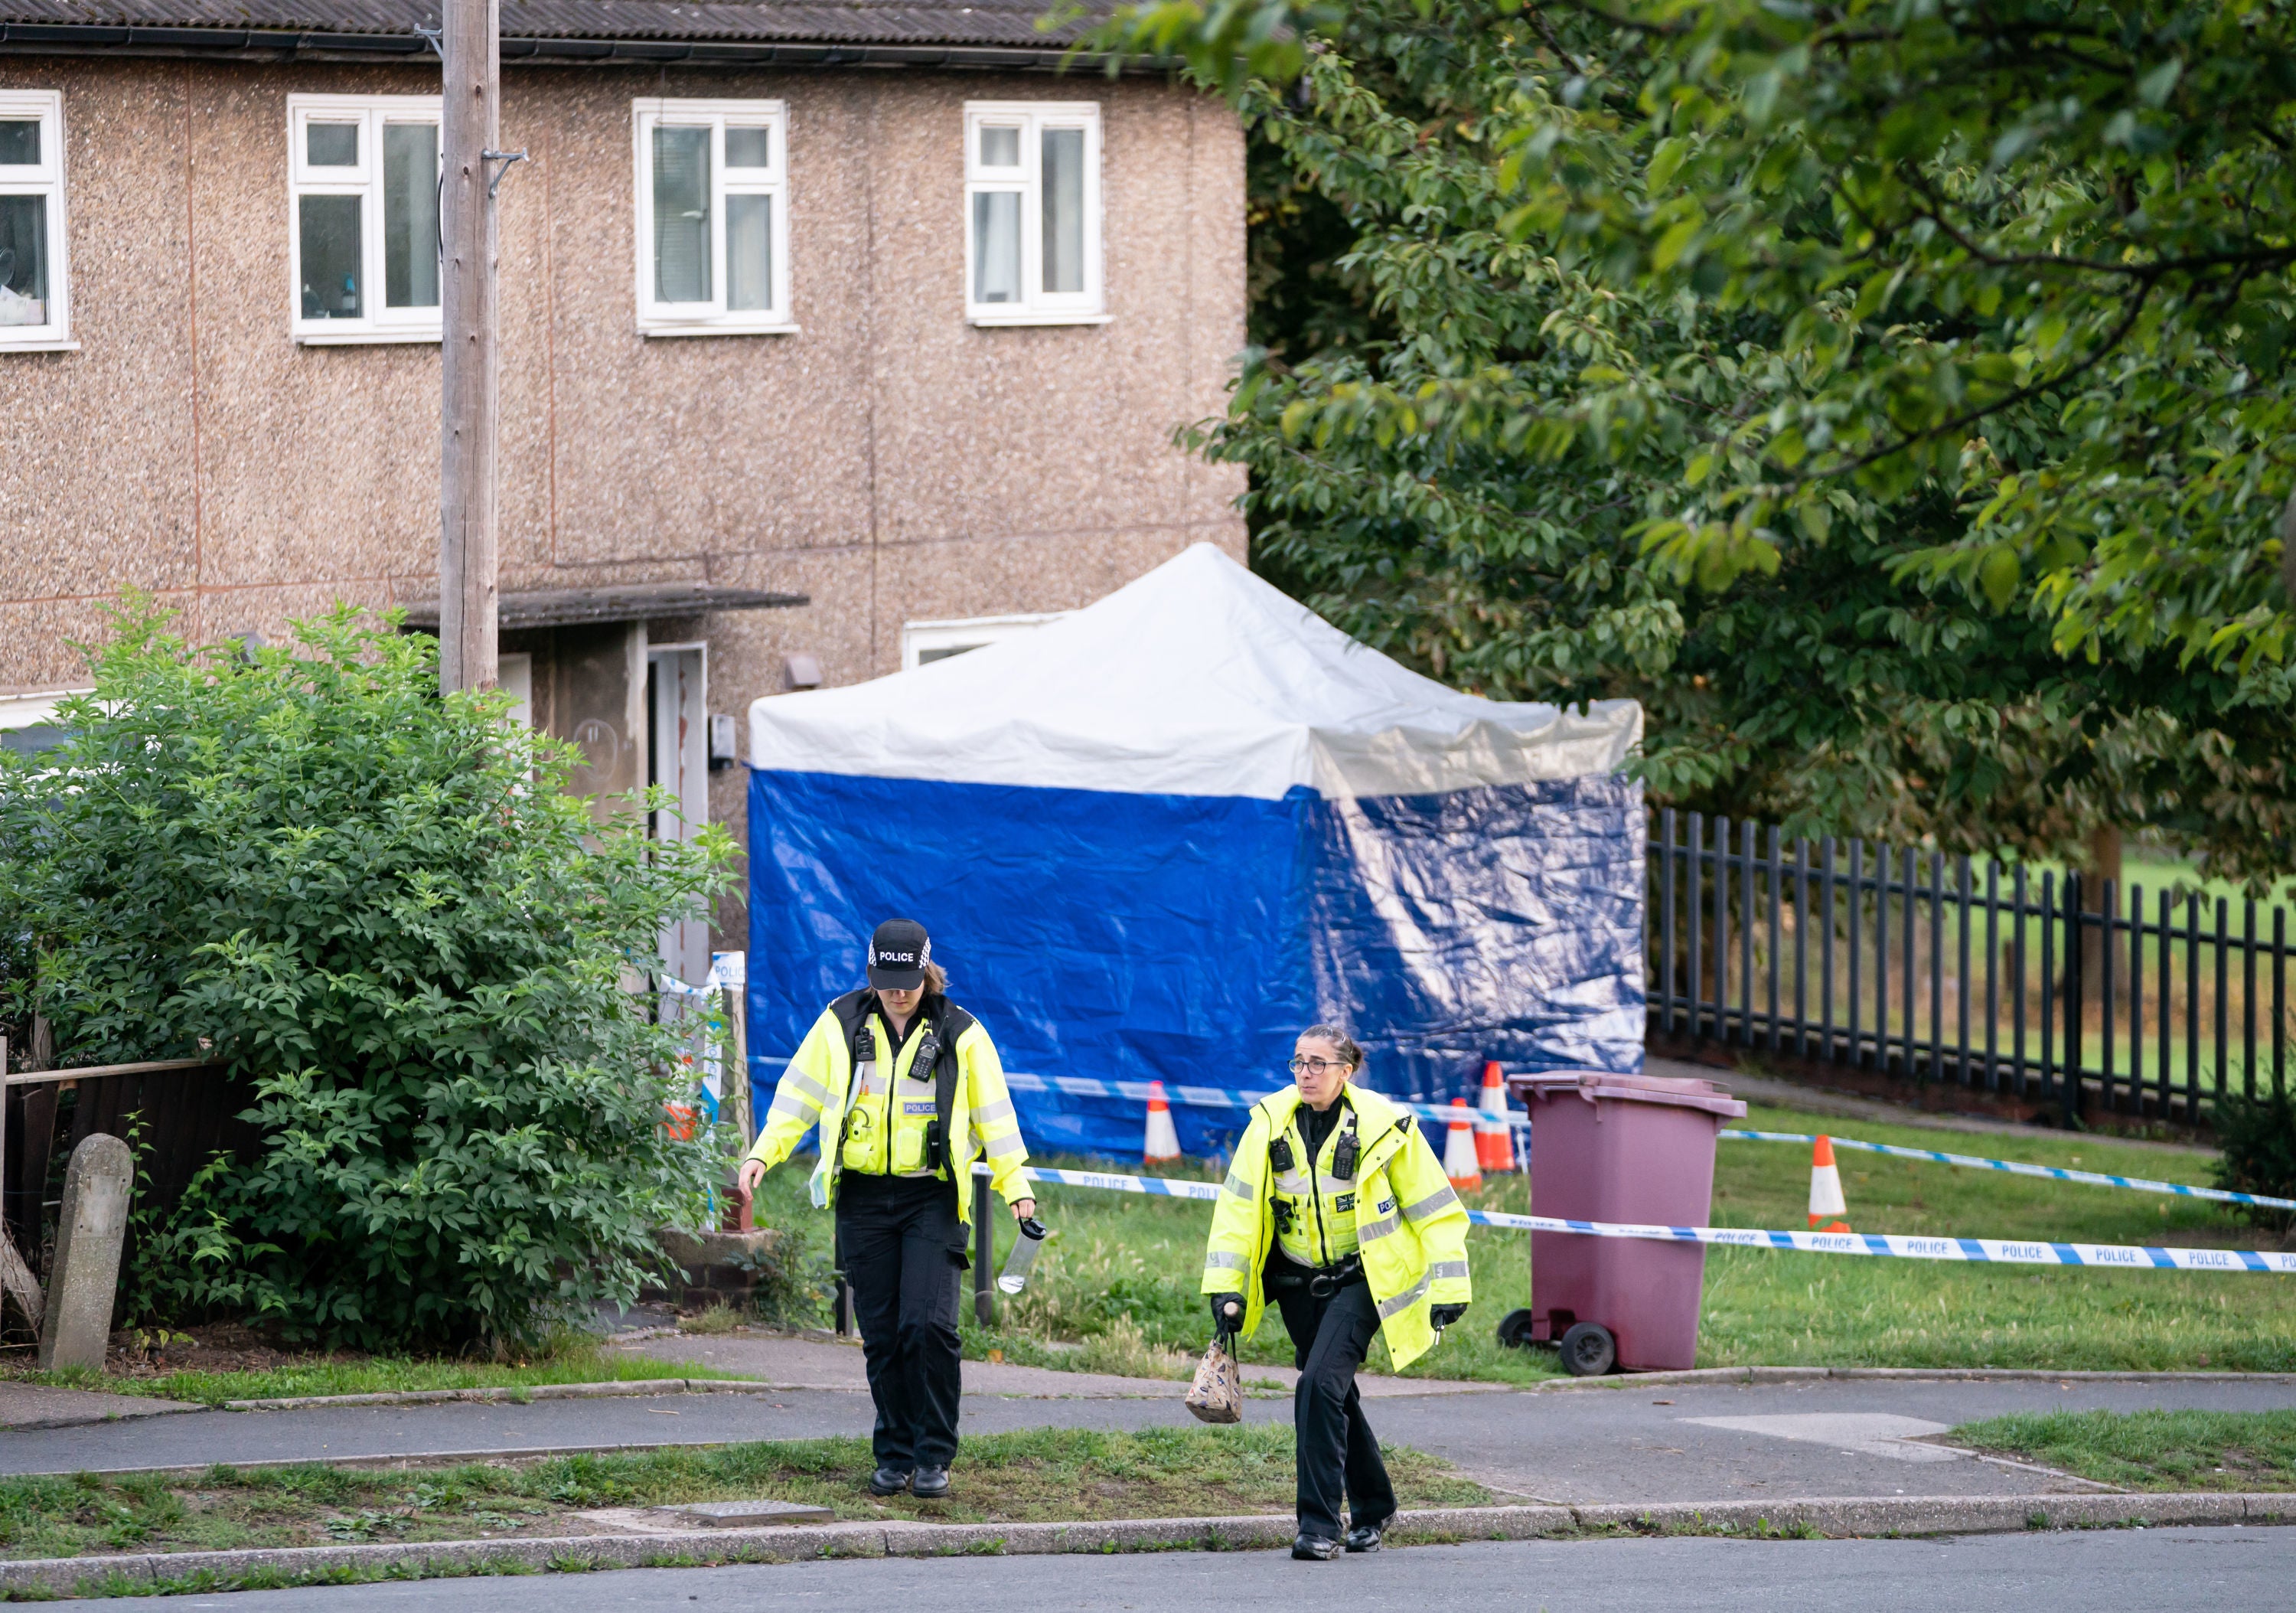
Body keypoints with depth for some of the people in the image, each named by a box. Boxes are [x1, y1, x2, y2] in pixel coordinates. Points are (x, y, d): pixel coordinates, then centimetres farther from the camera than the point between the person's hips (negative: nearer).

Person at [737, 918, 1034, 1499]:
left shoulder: (960, 1035, 1)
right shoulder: (840, 1025, 4)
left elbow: (992, 1112, 7)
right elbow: (800, 1094, 9)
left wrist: (1015, 1185, 2)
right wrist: (763, 1153, -2)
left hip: (932, 1198, -2)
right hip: (863, 1198, 2)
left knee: (928, 1325, -15)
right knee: (882, 1335, 3)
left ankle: (933, 1457, -4)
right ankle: (894, 1457, 13)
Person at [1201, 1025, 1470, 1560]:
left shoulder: (1383, 1127, -10)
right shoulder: (1271, 1122, -2)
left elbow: (1434, 1211, -3)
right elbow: (1238, 1206, 0)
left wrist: (1448, 1290, -4)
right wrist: (1226, 1288, -6)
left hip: (1360, 1280, -4)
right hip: (1296, 1282, 4)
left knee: (1320, 1385, -21)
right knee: (1335, 1396, 14)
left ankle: (1319, 1524, -17)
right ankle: (1371, 1508, 34)